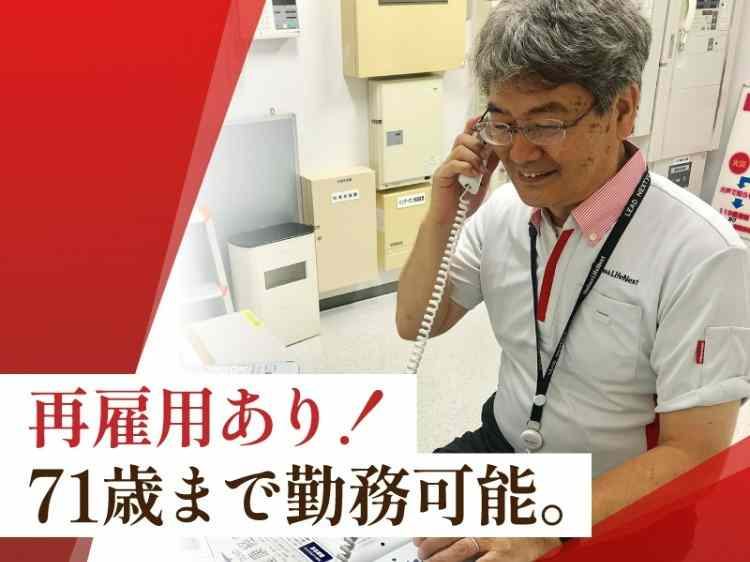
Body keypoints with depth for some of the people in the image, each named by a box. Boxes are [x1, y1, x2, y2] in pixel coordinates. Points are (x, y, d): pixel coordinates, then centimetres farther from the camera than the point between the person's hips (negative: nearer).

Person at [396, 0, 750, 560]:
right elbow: (416, 325, 2)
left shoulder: (702, 255, -23)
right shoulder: (504, 209, -6)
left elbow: (694, 454, -19)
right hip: (502, 446, 5)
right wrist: (441, 219, -14)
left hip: (612, 505, -4)